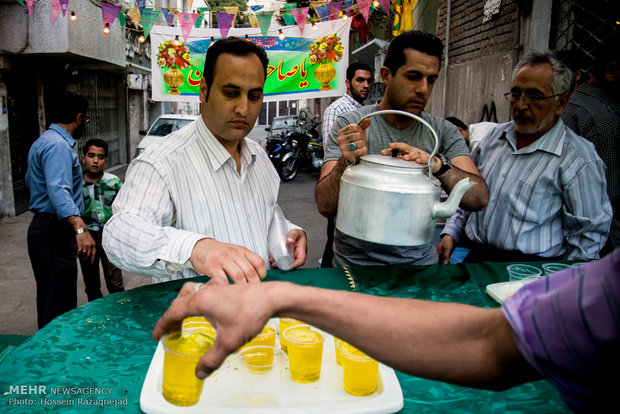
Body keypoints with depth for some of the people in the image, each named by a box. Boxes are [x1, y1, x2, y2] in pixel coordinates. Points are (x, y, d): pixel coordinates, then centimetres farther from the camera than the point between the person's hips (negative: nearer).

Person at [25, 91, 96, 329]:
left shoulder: (43, 141, 17)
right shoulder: (58, 145, -17)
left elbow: (30, 181, 34)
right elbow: (58, 190, -33)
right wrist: (80, 229, -45)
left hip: (41, 227, 11)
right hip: (55, 232, -11)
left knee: (48, 298, 20)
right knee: (60, 305, -9)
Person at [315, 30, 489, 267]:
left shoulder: (443, 132, 5)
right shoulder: (349, 125, -2)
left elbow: (479, 199, -5)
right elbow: (325, 207, -7)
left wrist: (439, 166, -22)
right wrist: (346, 162, -25)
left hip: (420, 261, 3)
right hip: (356, 263, -2)